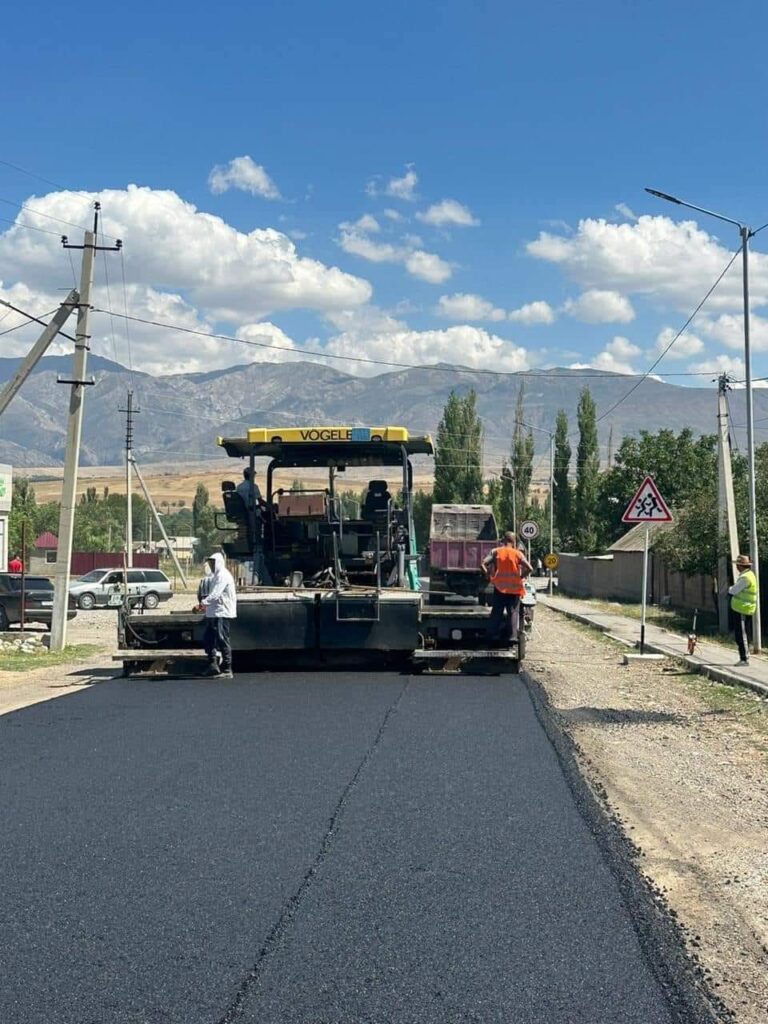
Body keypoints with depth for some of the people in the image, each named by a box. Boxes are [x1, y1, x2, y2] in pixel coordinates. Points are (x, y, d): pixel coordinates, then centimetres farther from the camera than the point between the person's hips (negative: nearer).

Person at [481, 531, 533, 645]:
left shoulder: (496, 552, 2)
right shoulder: (517, 553, 0)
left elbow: (482, 564, -7)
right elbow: (529, 568, -10)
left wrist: (489, 576, 4)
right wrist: (520, 576, 3)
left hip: (499, 587, 1)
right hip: (514, 588, -1)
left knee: (496, 613, 7)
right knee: (512, 613, 4)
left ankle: (493, 636, 6)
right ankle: (511, 637, 0)